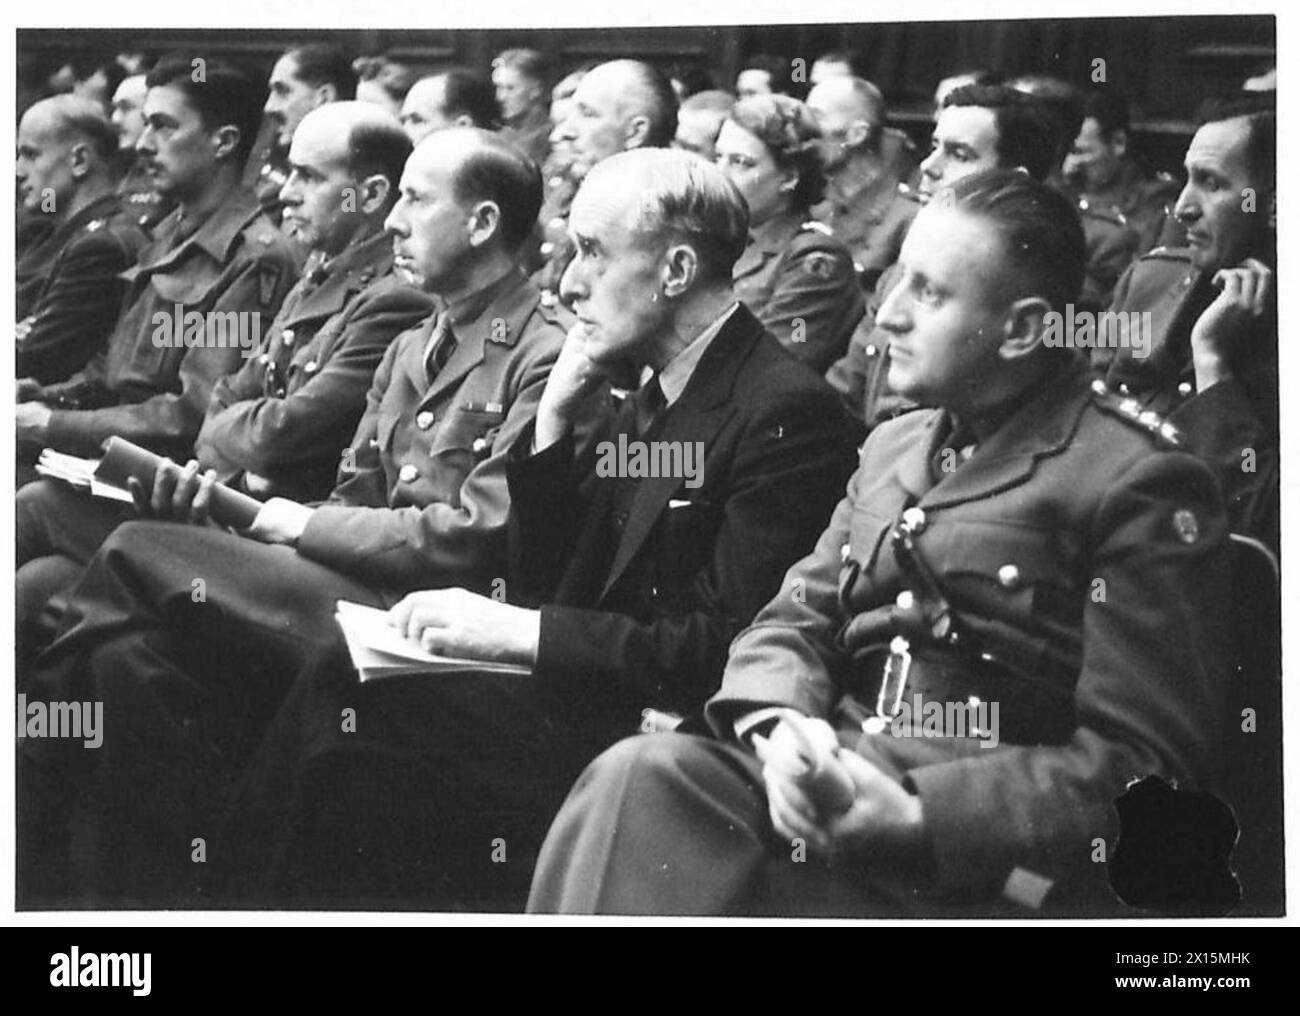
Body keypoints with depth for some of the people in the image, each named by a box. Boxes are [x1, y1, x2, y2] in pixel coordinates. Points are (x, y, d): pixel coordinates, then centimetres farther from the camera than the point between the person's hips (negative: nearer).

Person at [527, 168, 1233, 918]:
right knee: (640, 778, -26)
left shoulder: (1139, 483, -4)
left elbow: (1144, 767, -8)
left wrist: (919, 813, -18)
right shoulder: (893, 446, 20)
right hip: (834, 796, 6)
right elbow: (795, 623, 16)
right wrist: (781, 728, -9)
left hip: (990, 863, -6)